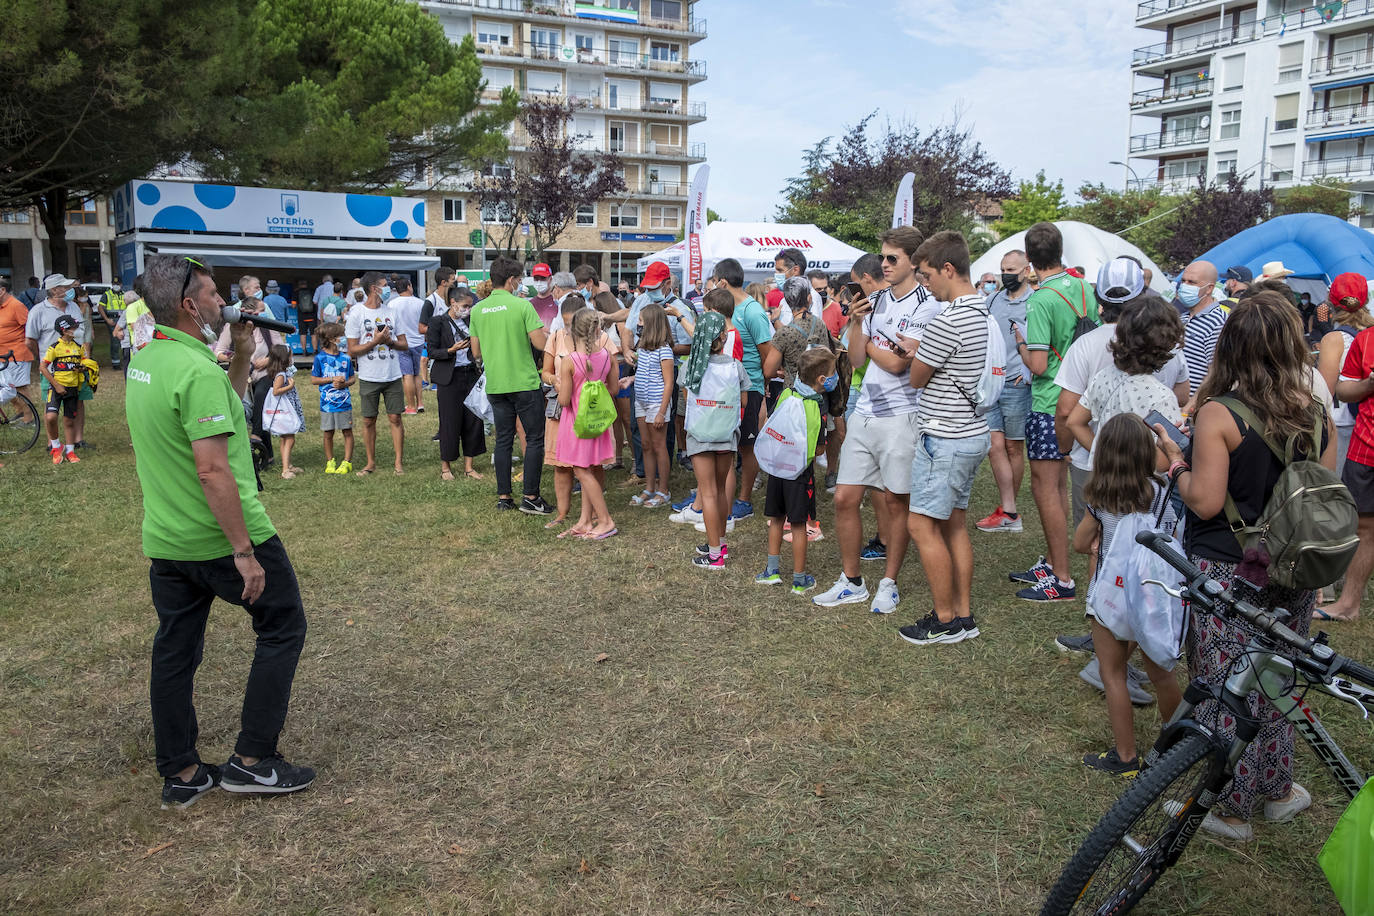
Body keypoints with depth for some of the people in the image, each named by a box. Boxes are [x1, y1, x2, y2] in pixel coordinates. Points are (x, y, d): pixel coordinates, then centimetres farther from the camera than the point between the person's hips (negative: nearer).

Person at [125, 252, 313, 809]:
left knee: (174, 650, 14)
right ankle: (252, 760, 11)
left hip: (165, 540, 9)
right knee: (282, 626, 8)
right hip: (220, 538, -9)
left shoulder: (144, 359, 8)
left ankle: (180, 774, 26)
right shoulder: (198, 370, -22)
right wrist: (244, 550, -24)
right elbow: (212, 470, -27)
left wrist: (242, 356, 11)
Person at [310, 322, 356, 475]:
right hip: (327, 403, -2)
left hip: (344, 402, 2)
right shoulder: (320, 358, -4)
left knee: (347, 431, 3)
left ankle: (347, 461, 12)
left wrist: (344, 383, -10)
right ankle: (330, 461, 20)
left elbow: (353, 377, 10)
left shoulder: (345, 357, 4)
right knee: (328, 433, 8)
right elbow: (313, 379, -3)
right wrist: (332, 379, -12)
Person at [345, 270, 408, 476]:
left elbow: (404, 344, 10)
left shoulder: (391, 311, 8)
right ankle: (371, 463, 17)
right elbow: (352, 350, -5)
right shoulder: (356, 314, -3)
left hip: (393, 375, 2)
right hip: (369, 377, -2)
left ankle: (399, 462, 7)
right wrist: (375, 341, -16)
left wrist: (390, 341, -10)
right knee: (369, 421, 6)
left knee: (395, 418, 1)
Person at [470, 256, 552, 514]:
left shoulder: (478, 309, 5)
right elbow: (540, 344, -14)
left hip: (495, 385, 5)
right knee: (534, 439, 4)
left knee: (503, 440, 13)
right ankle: (530, 497, 3)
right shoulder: (522, 305, -10)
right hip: (525, 383, -5)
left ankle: (503, 497, 16)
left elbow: (476, 352, 10)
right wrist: (547, 334, 8)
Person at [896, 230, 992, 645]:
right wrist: (922, 350, 6)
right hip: (971, 432, 10)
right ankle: (963, 615, 22)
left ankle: (946, 621, 6)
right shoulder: (982, 311, 10)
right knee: (954, 523, 15)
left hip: (944, 437, -10)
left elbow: (917, 378, -9)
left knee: (922, 524, -1)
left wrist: (914, 351, 8)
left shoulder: (947, 321, -21)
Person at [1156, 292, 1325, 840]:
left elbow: (1205, 502, -19)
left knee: (1224, 689, 6)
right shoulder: (1316, 415, -1)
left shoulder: (1218, 414, -17)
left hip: (1225, 572, -6)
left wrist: (1175, 461, -4)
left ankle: (1228, 809, 19)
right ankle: (1277, 789, 37)